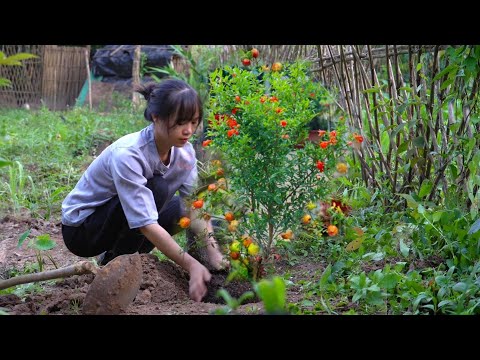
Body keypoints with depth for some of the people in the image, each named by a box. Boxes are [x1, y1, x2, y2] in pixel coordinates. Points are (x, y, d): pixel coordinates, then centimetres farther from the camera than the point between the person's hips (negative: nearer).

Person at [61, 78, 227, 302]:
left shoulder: (184, 152, -12)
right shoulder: (127, 154, -33)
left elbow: (195, 207, -14)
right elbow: (146, 224, -36)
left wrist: (213, 253, -29)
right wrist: (191, 265, -40)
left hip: (119, 221, 7)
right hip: (80, 228, -7)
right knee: (157, 189, -28)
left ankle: (123, 257, 5)